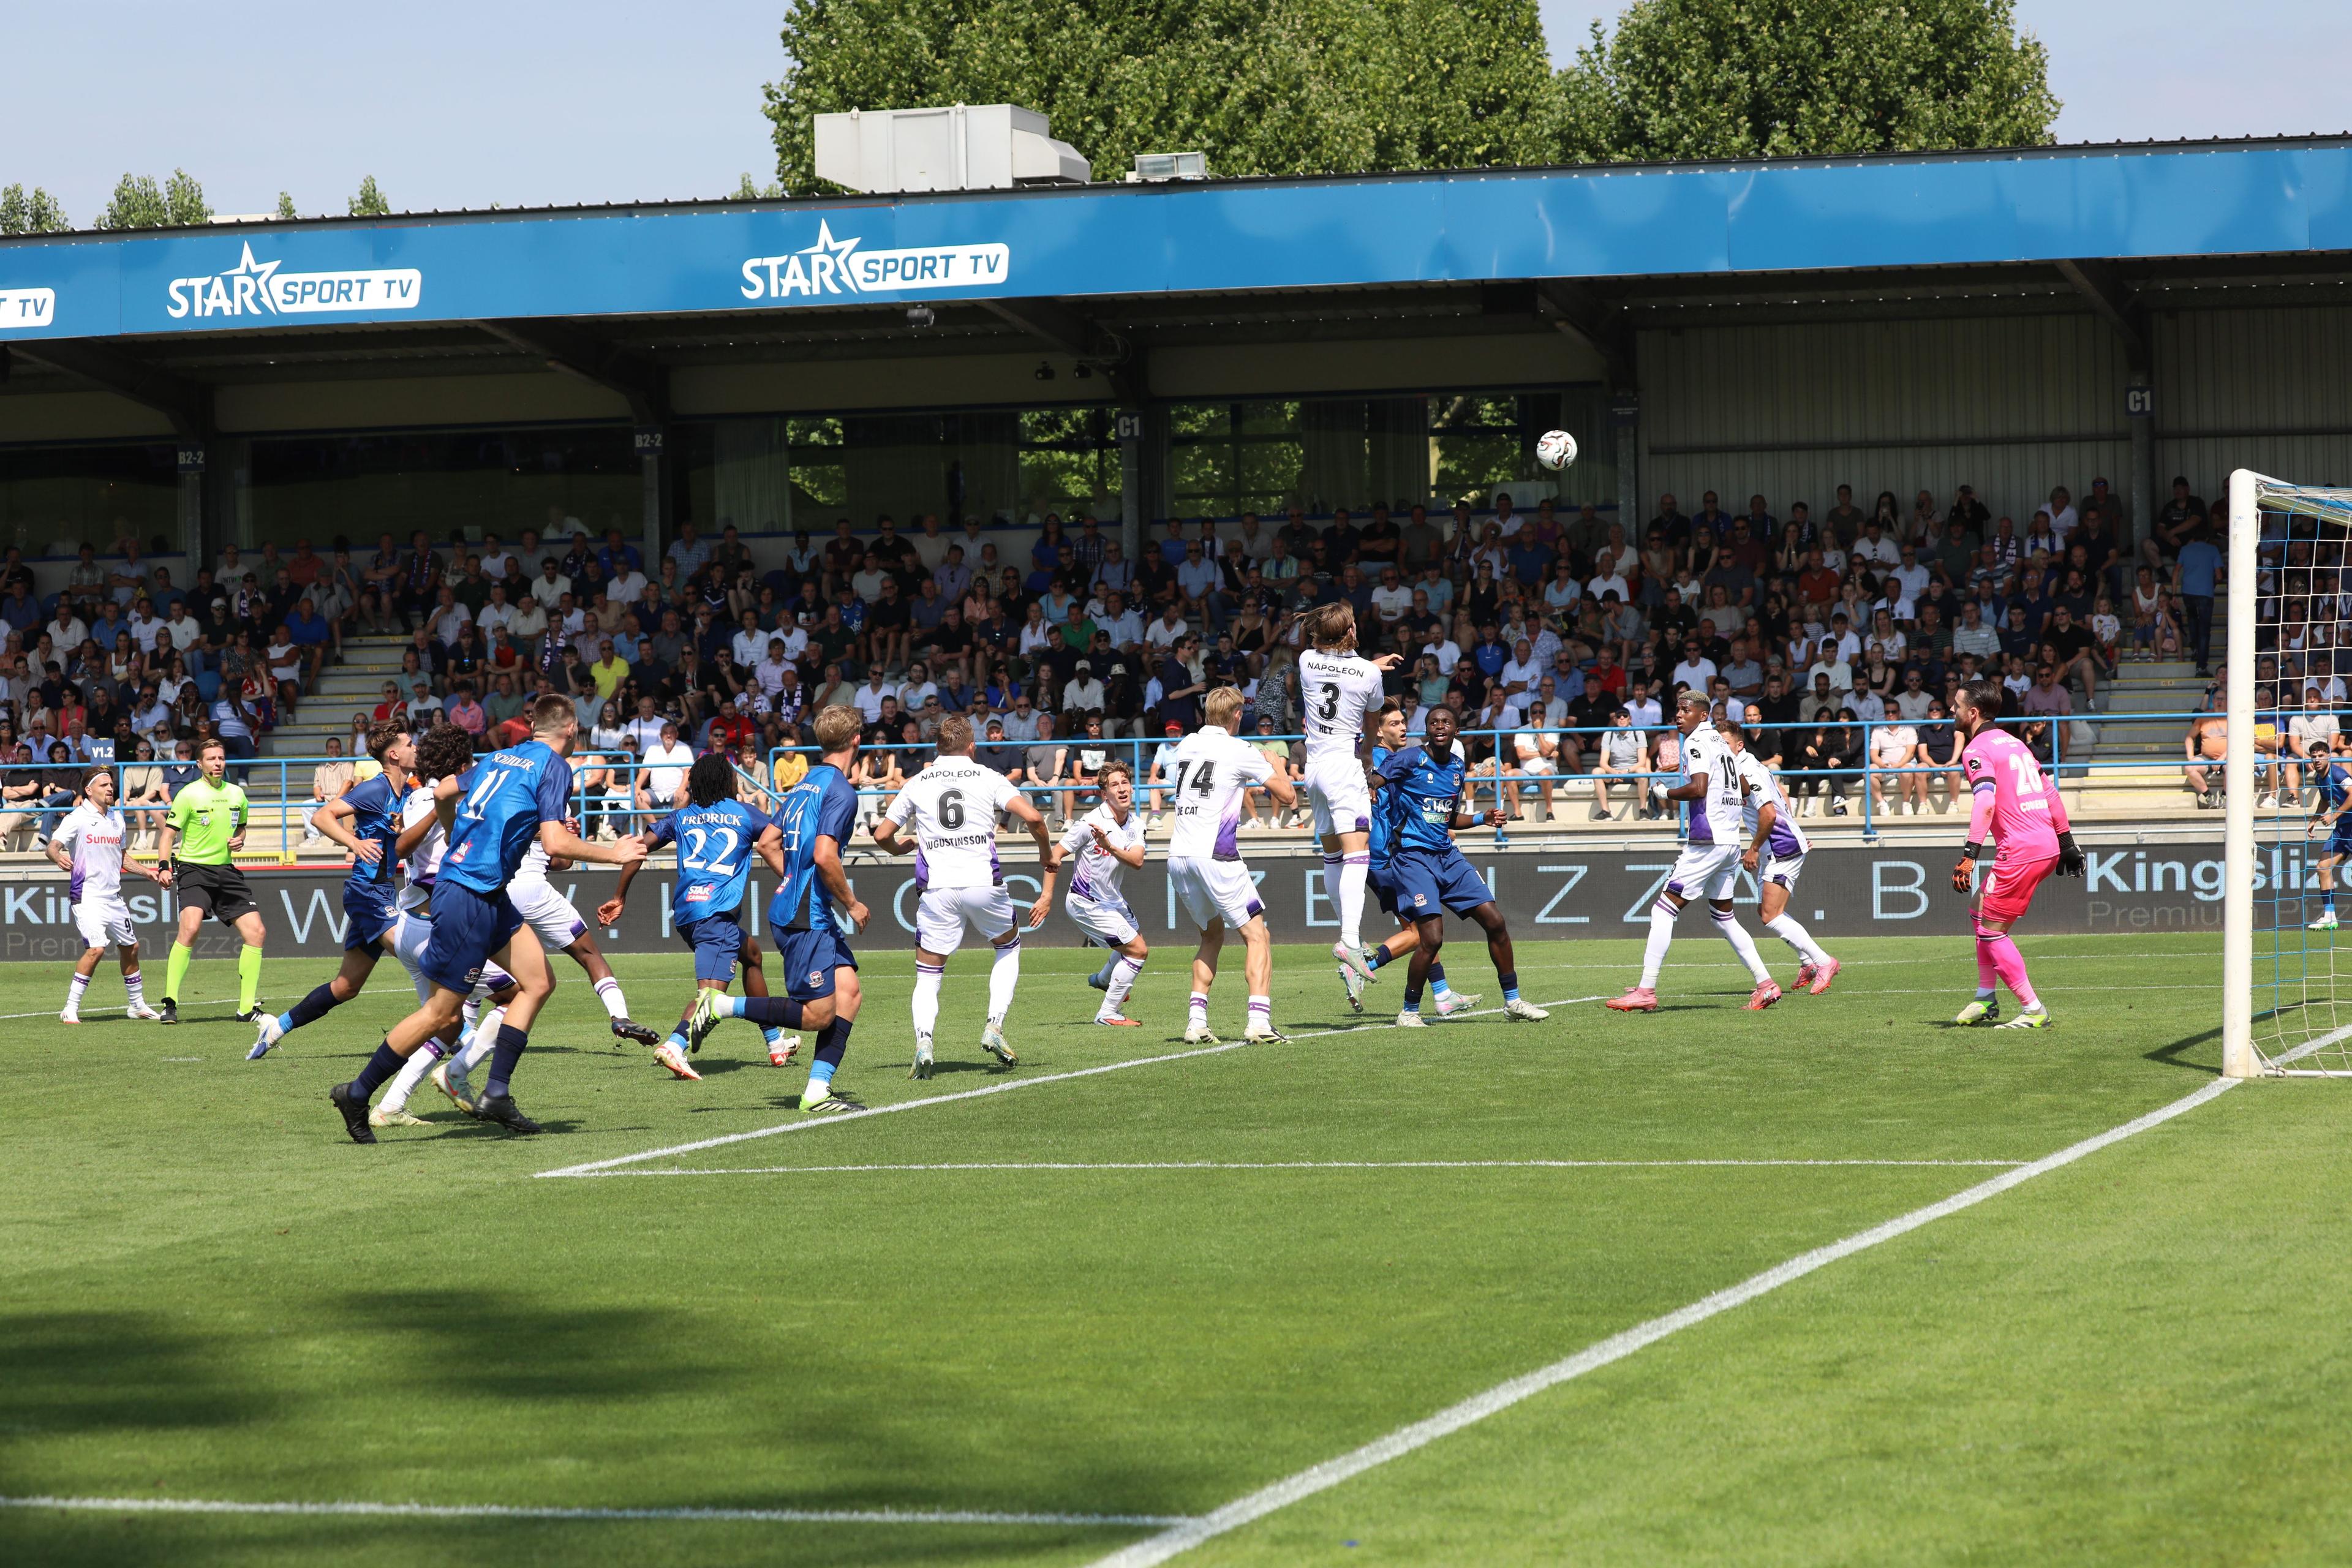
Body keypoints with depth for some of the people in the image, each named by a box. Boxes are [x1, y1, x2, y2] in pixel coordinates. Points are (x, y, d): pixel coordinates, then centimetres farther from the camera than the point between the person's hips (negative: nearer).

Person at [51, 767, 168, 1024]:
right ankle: (70, 1009, -13)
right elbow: (53, 845, -21)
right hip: (87, 896, -7)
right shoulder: (77, 818, -9)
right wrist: (58, 857, -44)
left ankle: (138, 1005, 32)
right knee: (96, 948, -21)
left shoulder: (117, 819, 12)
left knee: (130, 947, 15)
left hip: (113, 897, 7)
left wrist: (149, 873, 19)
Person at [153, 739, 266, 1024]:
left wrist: (239, 840, 3)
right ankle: (170, 1004, -22)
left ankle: (247, 1007, 8)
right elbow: (168, 835, -5)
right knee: (190, 927, -28)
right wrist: (164, 867, -20)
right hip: (194, 869, -6)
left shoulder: (237, 794, 10)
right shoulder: (189, 795, -6)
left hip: (226, 871, 6)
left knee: (255, 931, -3)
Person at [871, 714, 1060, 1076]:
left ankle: (923, 1043, -18)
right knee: (1009, 945, 27)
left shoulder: (917, 784, 10)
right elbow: (1032, 817, -6)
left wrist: (900, 848, 35)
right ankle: (994, 1027, 10)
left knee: (928, 975, 9)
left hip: (935, 888, 1)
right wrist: (1048, 854, 11)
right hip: (984, 881, -1)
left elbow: (882, 835, 12)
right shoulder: (988, 778, 5)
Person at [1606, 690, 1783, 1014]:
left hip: (1707, 841, -9)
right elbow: (1745, 790, 27)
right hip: (1731, 841, 9)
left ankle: (1646, 991, -12)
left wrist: (1666, 794, -8)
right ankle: (1765, 984, 15)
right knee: (1724, 918, 19)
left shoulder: (1697, 742, -9)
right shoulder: (1720, 741, 18)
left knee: (1663, 910, -8)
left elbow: (1699, 788, -24)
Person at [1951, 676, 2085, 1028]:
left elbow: (1986, 802, -24)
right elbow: (2050, 792, 21)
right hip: (2048, 845, 9)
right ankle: (1986, 999, 25)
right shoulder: (2013, 741, 19)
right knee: (1981, 910, 21)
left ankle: (2033, 1010, -3)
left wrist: (1970, 854, -30)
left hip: (2021, 851, -9)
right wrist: (2066, 842, 26)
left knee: (1991, 930, -2)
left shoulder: (1977, 750, -8)